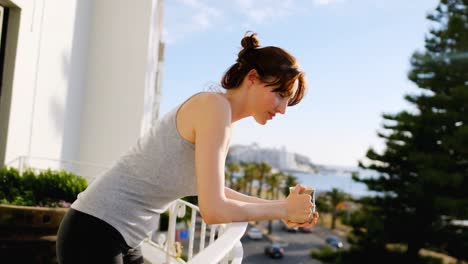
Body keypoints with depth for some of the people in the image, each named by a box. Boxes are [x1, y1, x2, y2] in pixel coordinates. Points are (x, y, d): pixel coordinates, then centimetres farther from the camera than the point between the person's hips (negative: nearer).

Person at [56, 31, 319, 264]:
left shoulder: (223, 120, 9)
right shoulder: (215, 105, -18)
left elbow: (214, 192, 22)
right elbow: (213, 210, -24)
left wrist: (278, 205, 13)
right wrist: (283, 209, -10)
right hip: (95, 233, -9)